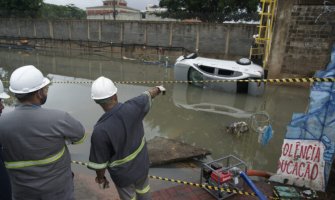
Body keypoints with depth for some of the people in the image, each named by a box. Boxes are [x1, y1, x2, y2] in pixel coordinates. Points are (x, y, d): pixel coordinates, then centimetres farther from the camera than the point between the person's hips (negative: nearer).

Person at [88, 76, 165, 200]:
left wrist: (100, 178, 1)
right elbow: (148, 96, -2)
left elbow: (100, 161, -21)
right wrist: (158, 89, 21)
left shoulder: (100, 131, -35)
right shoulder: (133, 107, -25)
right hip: (141, 164, 4)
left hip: (122, 173, -3)